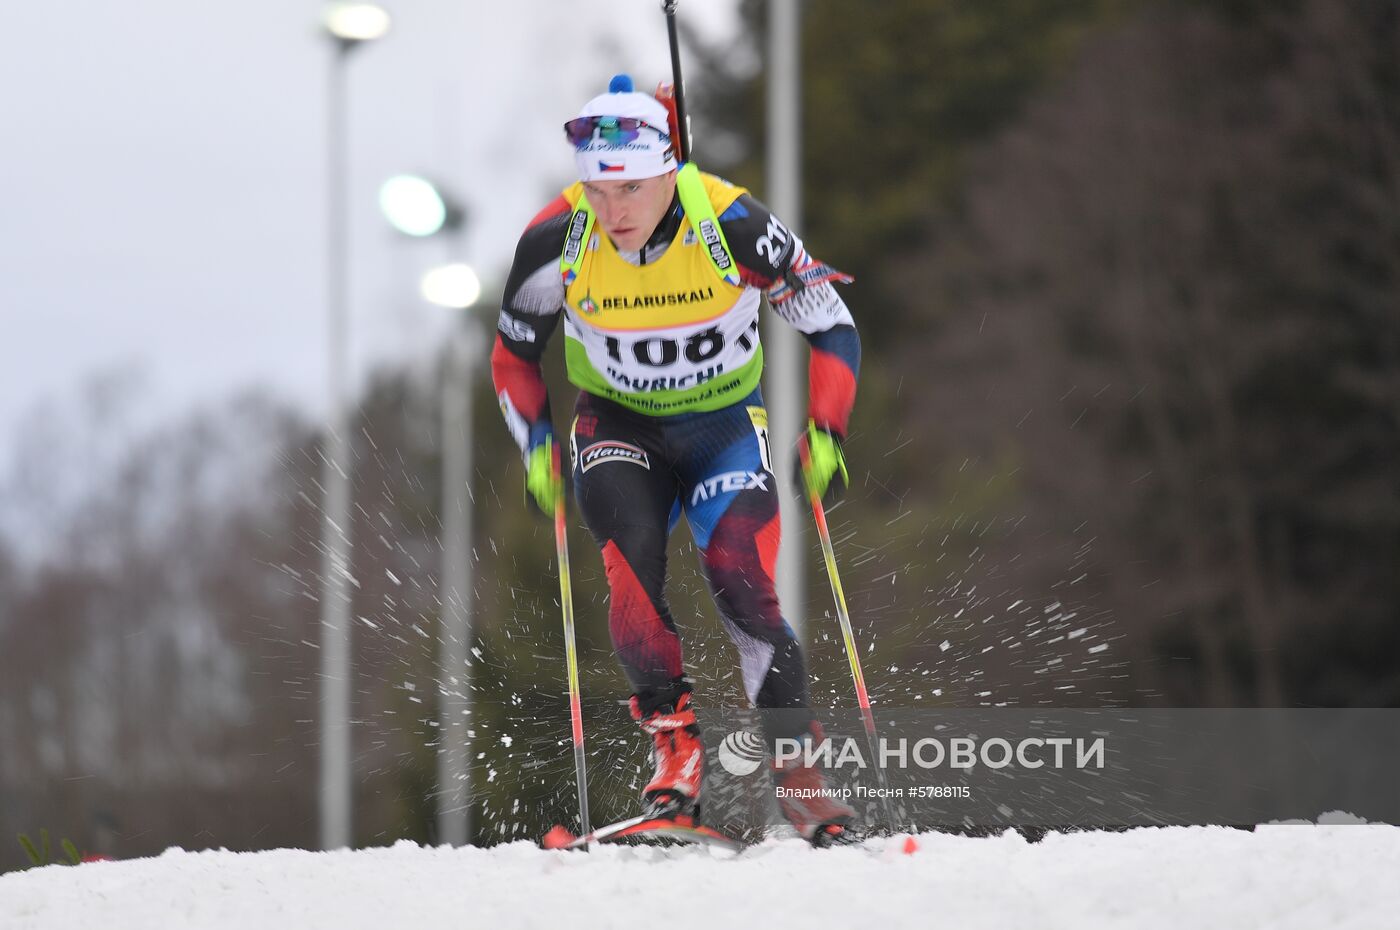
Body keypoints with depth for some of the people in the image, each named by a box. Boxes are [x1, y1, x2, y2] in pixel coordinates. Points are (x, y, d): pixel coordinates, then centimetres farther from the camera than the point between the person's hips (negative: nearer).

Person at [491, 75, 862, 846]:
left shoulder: (735, 226, -22)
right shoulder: (557, 241, -18)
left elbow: (832, 329, -9)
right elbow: (513, 354, 2)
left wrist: (824, 434, -18)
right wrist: (536, 445, -9)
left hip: (725, 425, -1)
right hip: (618, 427, 1)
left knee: (743, 586, -19)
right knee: (631, 560, -28)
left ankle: (798, 769, -8)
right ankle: (672, 740, -19)